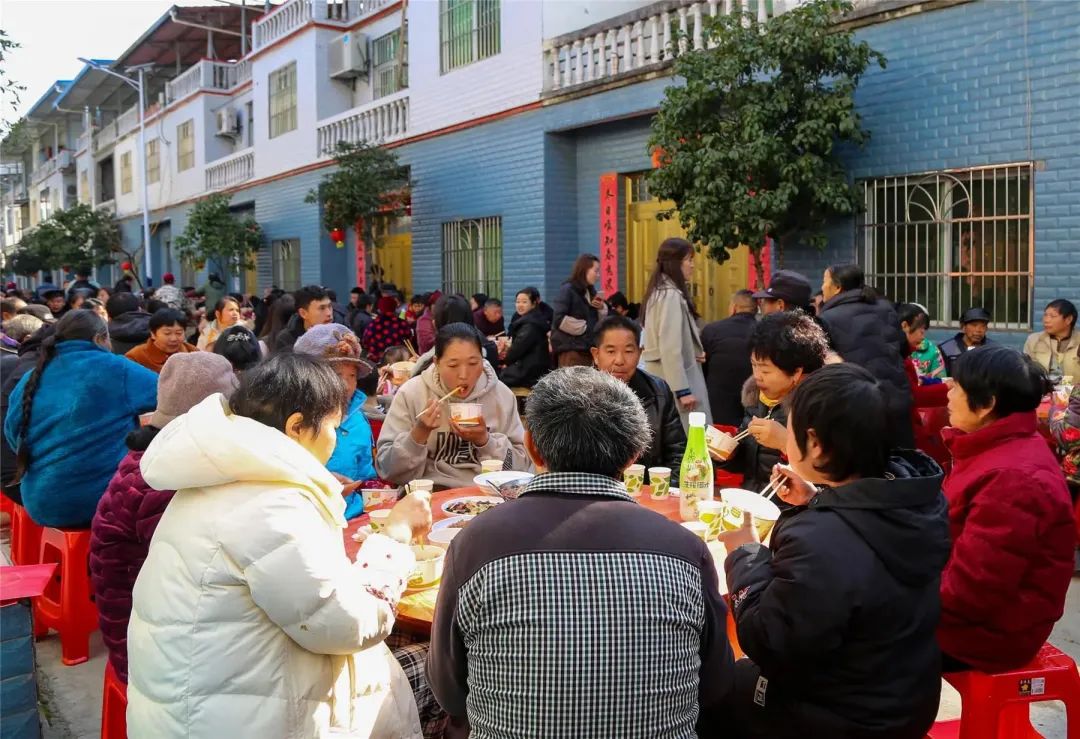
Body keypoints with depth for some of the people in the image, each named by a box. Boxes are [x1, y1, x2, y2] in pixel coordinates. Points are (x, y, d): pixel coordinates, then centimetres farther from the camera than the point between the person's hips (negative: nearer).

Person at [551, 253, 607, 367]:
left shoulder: (591, 291, 14)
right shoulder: (567, 290, -8)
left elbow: (602, 320, 19)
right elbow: (559, 319, -18)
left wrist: (602, 308, -2)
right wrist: (583, 327, -11)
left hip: (587, 347, 8)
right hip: (570, 348, -8)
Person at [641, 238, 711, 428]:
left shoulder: (660, 292, 13)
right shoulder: (671, 295, -16)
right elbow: (670, 347, -22)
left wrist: (695, 351, 6)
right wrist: (682, 390, -22)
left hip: (665, 377, 10)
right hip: (674, 379, -10)